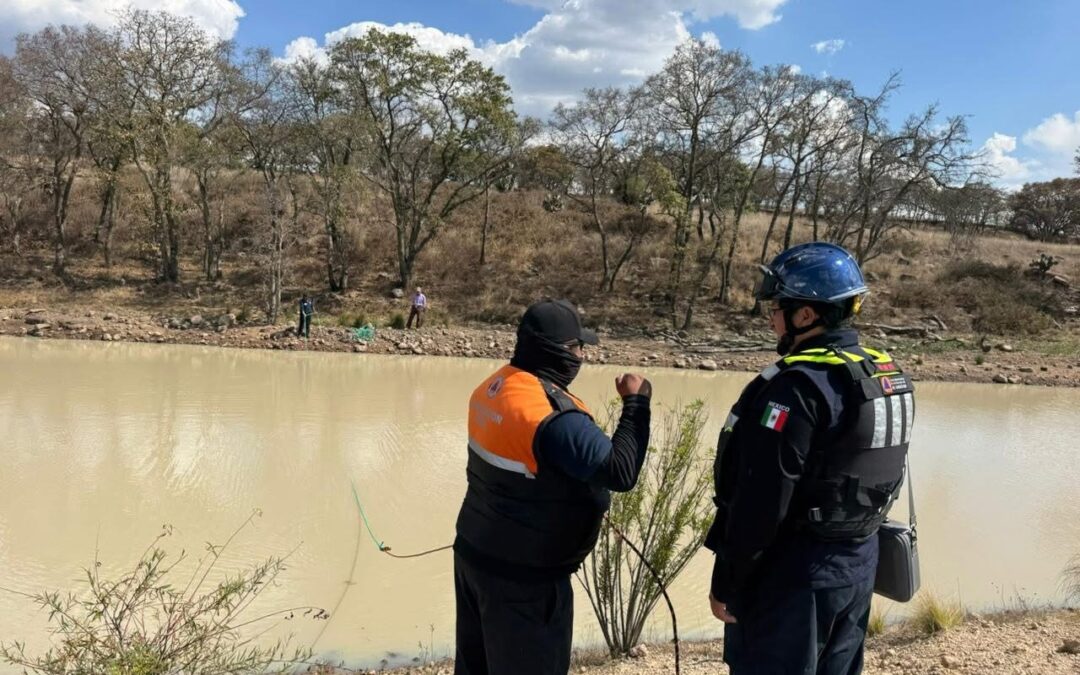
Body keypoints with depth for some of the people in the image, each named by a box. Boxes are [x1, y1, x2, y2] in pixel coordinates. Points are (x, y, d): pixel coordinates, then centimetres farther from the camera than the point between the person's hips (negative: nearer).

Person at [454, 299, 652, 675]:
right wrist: (636, 403, -18)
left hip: (474, 553, 8)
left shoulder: (493, 387, 1)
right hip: (523, 575, -8)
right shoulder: (553, 415, -27)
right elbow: (621, 472, -28)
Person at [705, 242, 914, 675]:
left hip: (793, 573, -9)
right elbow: (873, 476, 13)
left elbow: (760, 503, -22)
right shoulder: (887, 377, 6)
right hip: (859, 563, 9)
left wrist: (726, 583, -13)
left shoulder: (798, 386, -21)